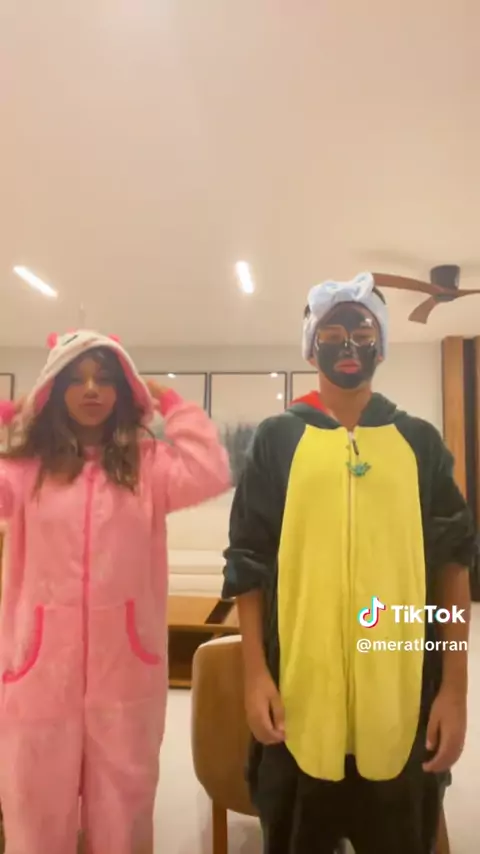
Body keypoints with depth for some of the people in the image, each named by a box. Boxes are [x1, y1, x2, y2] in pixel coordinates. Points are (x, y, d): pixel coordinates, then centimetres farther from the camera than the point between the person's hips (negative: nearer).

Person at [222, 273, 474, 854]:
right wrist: (255, 674, -5)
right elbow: (248, 562, 0)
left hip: (404, 698, 1)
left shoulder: (420, 442, 4)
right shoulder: (277, 440, 0)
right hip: (299, 696, -1)